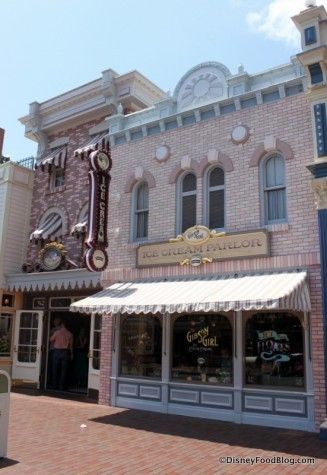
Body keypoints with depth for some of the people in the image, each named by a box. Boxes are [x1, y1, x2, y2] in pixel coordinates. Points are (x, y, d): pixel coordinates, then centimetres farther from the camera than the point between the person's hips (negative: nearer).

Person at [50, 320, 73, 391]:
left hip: (57, 351, 0)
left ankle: (55, 385, 11)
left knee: (55, 370, 8)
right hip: (65, 352, 0)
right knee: (64, 370, 4)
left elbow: (51, 340, 10)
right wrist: (71, 354, 11)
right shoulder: (70, 334, 0)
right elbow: (71, 345, 2)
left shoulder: (57, 332, -4)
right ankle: (61, 386, 4)